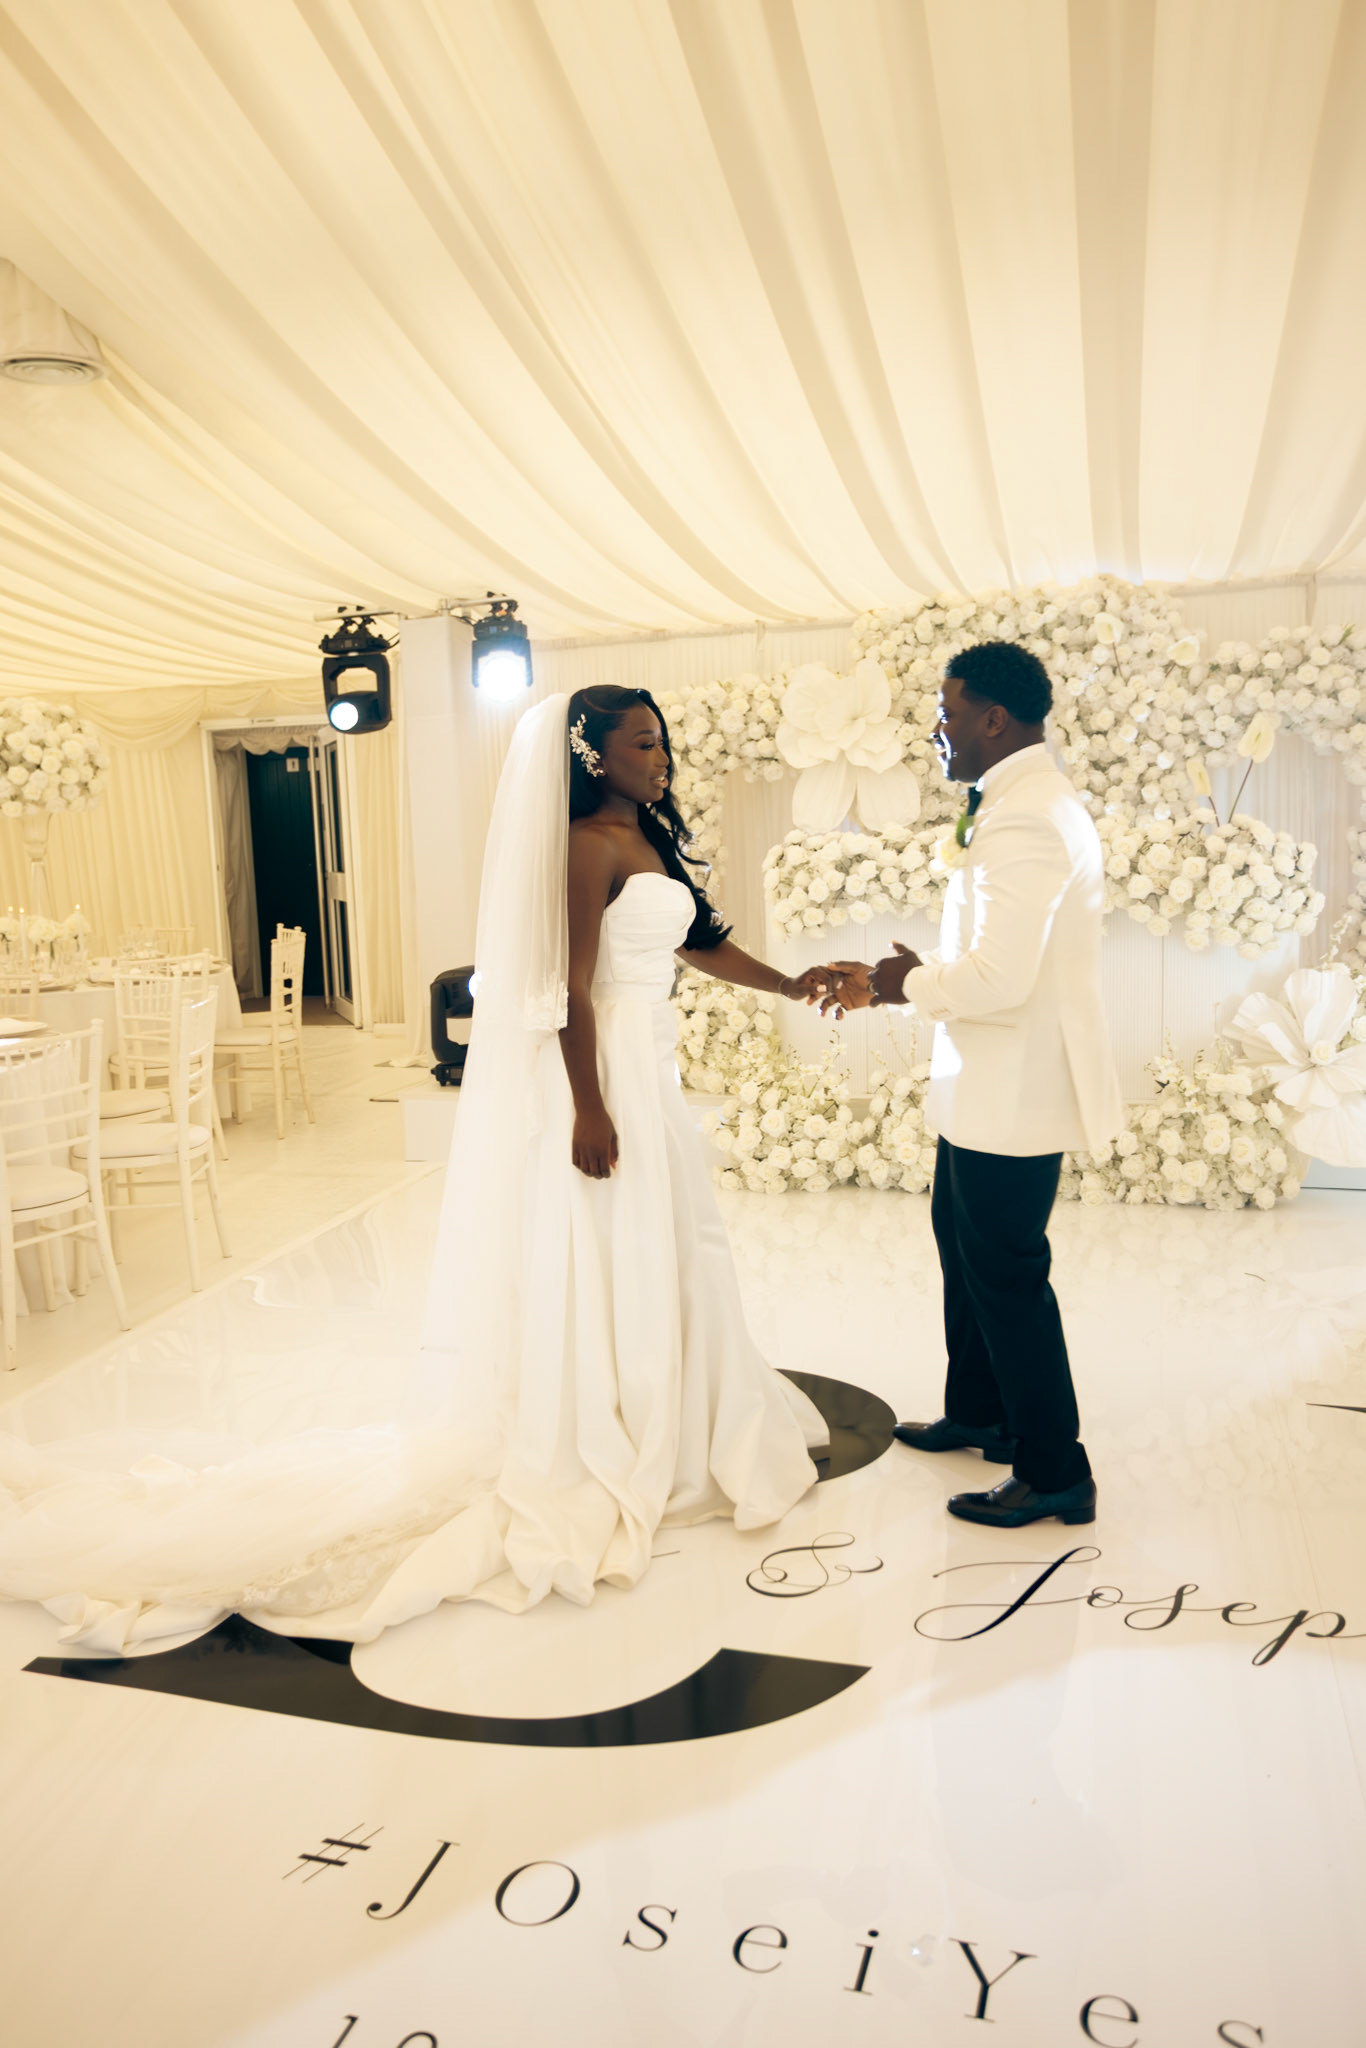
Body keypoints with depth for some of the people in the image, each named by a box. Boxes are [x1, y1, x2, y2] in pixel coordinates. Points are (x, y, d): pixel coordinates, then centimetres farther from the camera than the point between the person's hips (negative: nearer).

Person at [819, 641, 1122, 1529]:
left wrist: (911, 983, -11)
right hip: (992, 1087, 11)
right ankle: (980, 1414, 42)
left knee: (1007, 1273, 2)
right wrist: (887, 983, 10)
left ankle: (1056, 1473, 18)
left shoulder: (1025, 818, -23)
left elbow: (997, 979, -29)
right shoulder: (1026, 803, 12)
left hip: (1015, 1093, -11)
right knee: (963, 1241, 23)